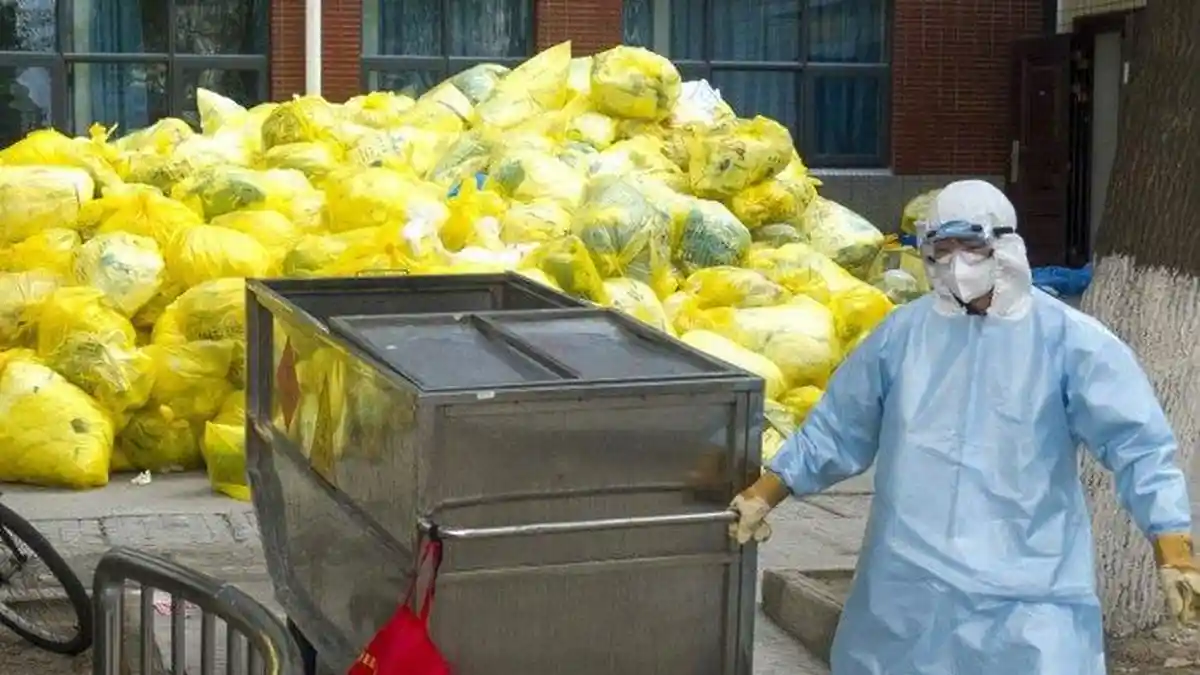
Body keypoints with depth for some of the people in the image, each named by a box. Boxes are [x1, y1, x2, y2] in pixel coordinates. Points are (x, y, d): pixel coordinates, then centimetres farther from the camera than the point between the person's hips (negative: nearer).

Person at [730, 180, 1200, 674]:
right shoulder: (902, 333, 5)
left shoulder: (1070, 339, -4)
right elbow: (837, 428, 14)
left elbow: (1137, 443, -7)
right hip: (909, 583, 3)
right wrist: (765, 493, 13)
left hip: (1027, 588, -3)